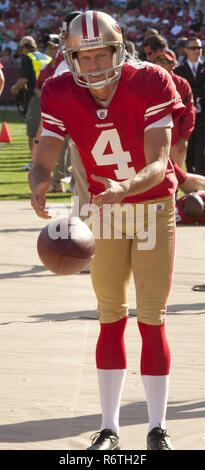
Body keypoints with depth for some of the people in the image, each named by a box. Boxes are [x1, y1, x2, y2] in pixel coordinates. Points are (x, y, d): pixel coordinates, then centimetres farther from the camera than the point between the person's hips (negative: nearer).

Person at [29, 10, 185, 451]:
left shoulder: (150, 85, -23)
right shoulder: (62, 95, -14)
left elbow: (158, 166, -28)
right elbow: (43, 162, -17)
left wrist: (124, 188, -48)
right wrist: (39, 187, -41)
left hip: (154, 205, -3)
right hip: (104, 209, 3)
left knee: (152, 319, -3)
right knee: (111, 319, 7)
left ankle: (158, 429, 6)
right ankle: (109, 429, 14)